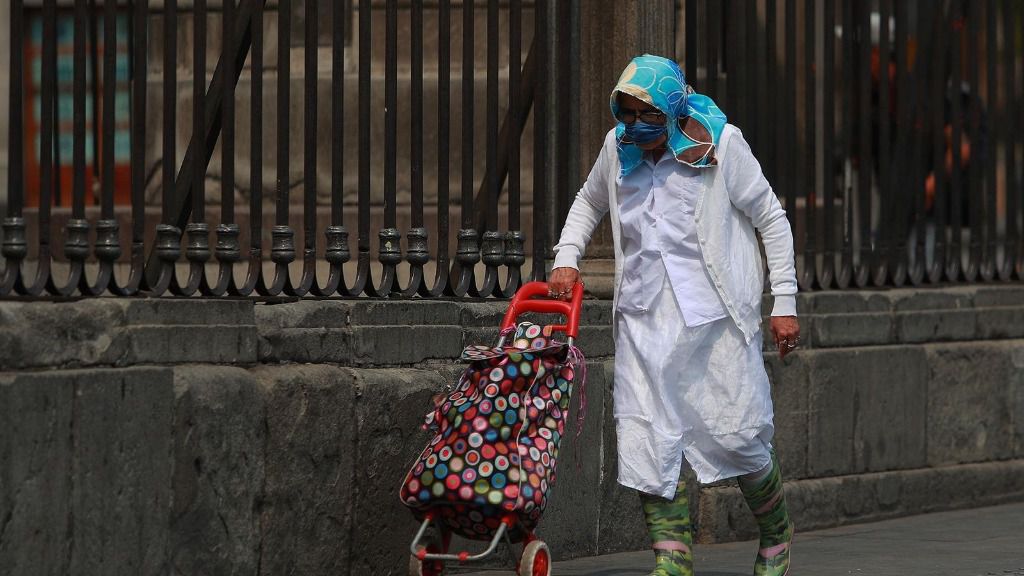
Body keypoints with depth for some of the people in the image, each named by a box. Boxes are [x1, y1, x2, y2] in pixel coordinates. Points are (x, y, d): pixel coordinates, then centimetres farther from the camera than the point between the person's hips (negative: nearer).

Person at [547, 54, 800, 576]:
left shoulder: (719, 144, -8)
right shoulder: (618, 147, 5)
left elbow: (771, 219, -1)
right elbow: (589, 202, 26)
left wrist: (784, 303, -3)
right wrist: (566, 259, 10)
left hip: (716, 316, -4)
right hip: (644, 318, 4)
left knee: (737, 436, -1)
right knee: (649, 444, -5)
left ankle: (776, 533, 25)